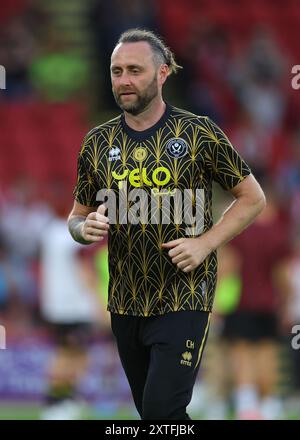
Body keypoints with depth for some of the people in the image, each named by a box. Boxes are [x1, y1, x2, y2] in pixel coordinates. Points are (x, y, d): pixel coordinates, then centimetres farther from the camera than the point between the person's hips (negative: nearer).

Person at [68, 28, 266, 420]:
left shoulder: (198, 133, -6)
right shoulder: (98, 142, 5)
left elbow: (253, 198, 0)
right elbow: (77, 217, 15)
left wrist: (206, 242, -14)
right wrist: (85, 229, -10)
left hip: (184, 299, -5)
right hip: (125, 303, 5)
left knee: (163, 411, -16)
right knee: (148, 409, 14)